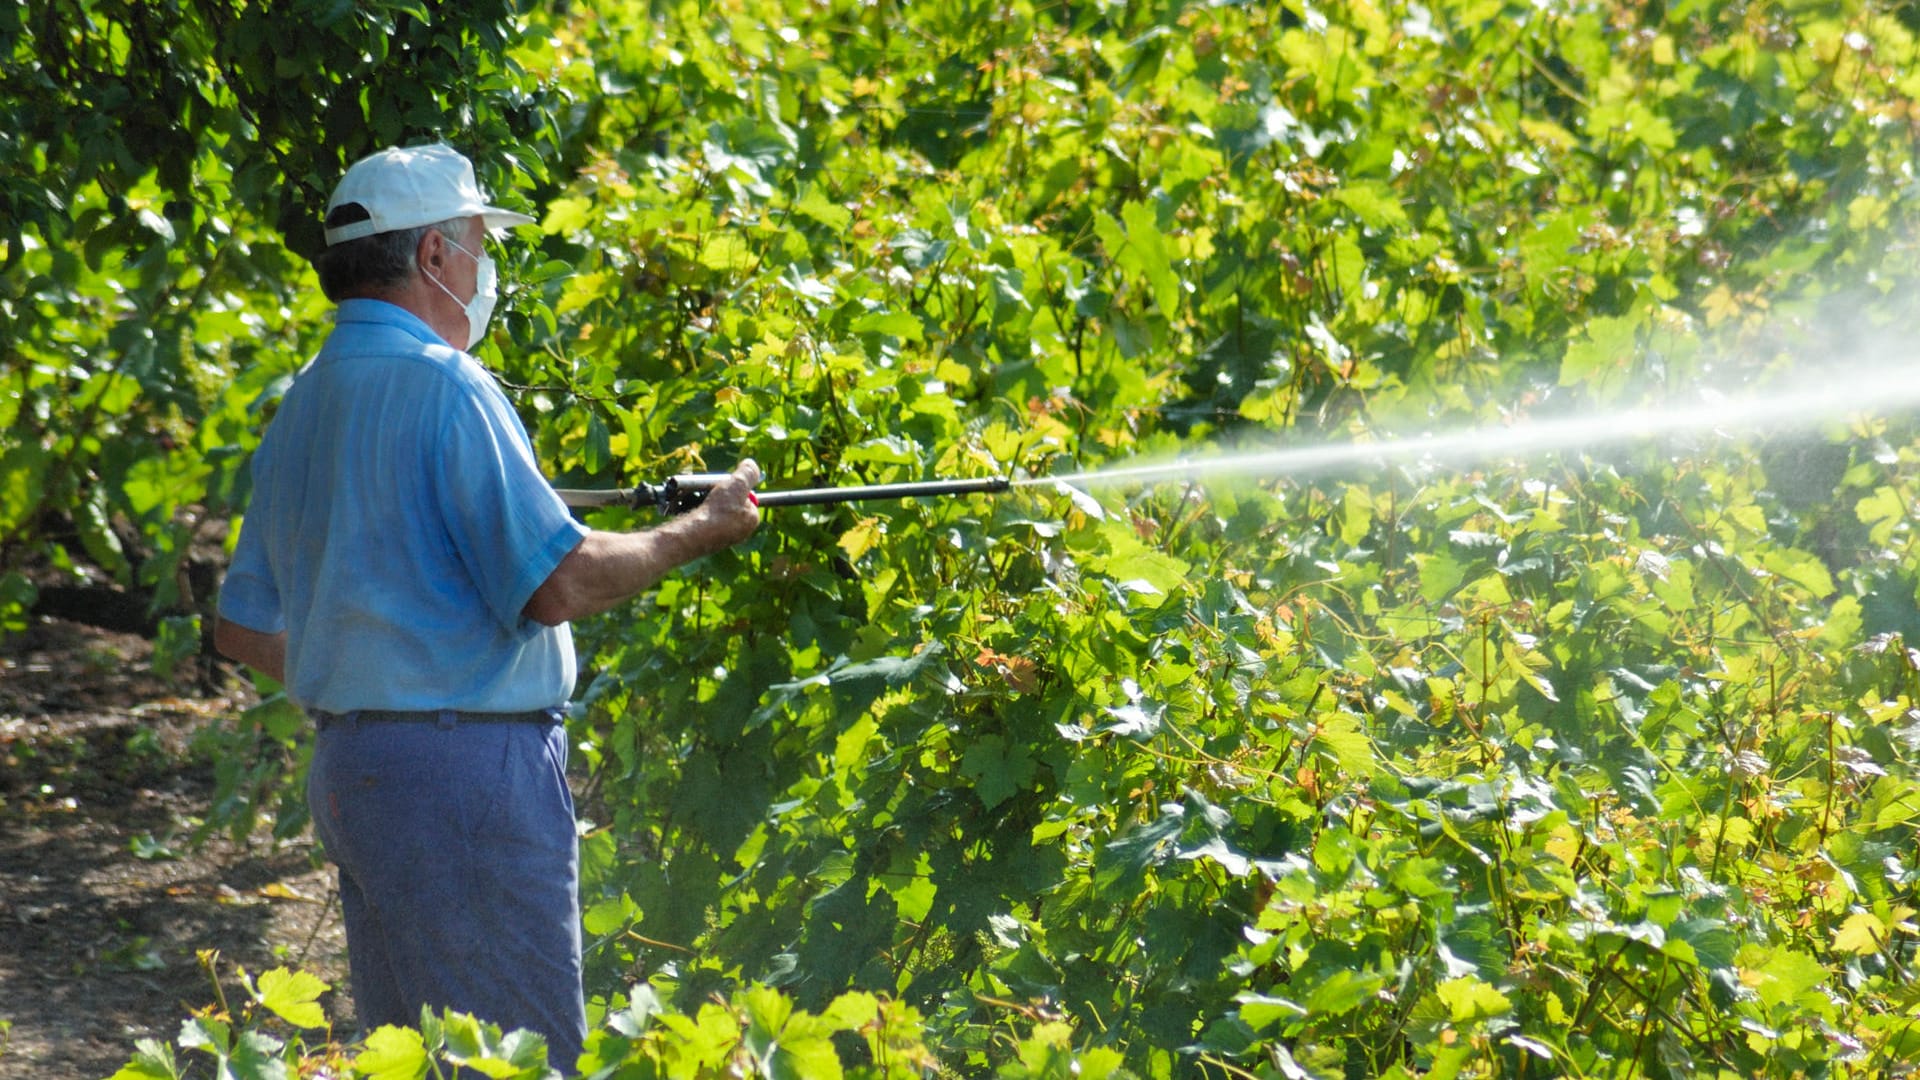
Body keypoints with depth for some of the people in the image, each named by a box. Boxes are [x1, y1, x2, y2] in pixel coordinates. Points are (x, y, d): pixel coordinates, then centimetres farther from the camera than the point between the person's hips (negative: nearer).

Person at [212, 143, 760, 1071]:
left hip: (348, 769, 9)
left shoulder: (303, 405, 14)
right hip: (464, 771, -9)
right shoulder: (440, 386, -14)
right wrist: (698, 533, -6)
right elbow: (559, 583, -20)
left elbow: (244, 628, 19)